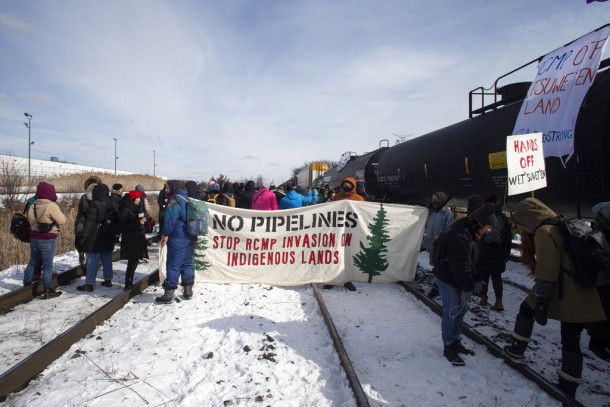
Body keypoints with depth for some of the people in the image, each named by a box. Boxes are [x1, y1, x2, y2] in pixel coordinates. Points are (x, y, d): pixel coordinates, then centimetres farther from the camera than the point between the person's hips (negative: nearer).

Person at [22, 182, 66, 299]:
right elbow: (61, 220, -15)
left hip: (34, 238, 7)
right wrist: (60, 214, 2)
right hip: (47, 240, -7)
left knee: (33, 262, 21)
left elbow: (28, 219, 14)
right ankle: (48, 290, 1)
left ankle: (26, 283, 33)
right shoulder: (52, 206, -17)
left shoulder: (32, 206, 6)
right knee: (48, 265, -2)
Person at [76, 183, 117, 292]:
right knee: (107, 260, 15)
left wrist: (84, 236, -17)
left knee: (92, 261, -1)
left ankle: (89, 284, 3)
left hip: (95, 239, -7)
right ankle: (108, 280, 21)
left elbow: (89, 222, -20)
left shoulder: (94, 204, -17)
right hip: (108, 239, 7)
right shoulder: (112, 204, 6)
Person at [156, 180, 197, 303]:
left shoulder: (175, 200, -11)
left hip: (178, 238, -8)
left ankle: (168, 294, 0)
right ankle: (188, 291, 20)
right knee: (187, 263, 15)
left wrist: (166, 234, -11)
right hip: (191, 237, 8)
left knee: (173, 265, -3)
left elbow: (170, 218, -18)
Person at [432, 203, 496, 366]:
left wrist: (472, 282, 12)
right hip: (447, 278, -10)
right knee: (452, 311, -3)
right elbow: (460, 265, -28)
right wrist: (467, 287, -22)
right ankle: (448, 347, 12)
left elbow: (471, 261, 15)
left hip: (457, 279, 10)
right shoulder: (460, 235, -28)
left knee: (462, 309, 16)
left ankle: (456, 342, 32)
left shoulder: (471, 233, 5)